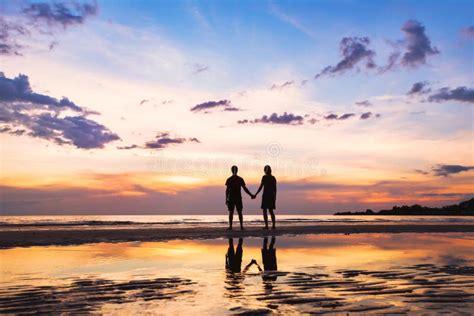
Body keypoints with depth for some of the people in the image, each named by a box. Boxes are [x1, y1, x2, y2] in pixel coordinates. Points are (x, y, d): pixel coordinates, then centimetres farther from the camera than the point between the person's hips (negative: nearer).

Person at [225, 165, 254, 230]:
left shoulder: (229, 179, -1)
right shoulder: (240, 179, 1)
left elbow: (227, 190, -3)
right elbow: (245, 189, 0)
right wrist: (251, 195, 6)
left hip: (231, 198, -1)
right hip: (238, 198, 1)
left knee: (231, 212, 2)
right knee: (240, 212, 4)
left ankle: (230, 226, 0)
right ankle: (241, 226, 2)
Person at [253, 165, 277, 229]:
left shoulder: (264, 177, -7)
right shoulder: (273, 178, 8)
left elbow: (261, 187, -11)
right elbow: (275, 189, 9)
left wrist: (255, 195, -7)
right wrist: (275, 197, 18)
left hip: (265, 195, -5)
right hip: (272, 195, 5)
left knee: (264, 210, 0)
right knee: (271, 211, 12)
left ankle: (266, 225, -6)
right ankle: (273, 225, 7)